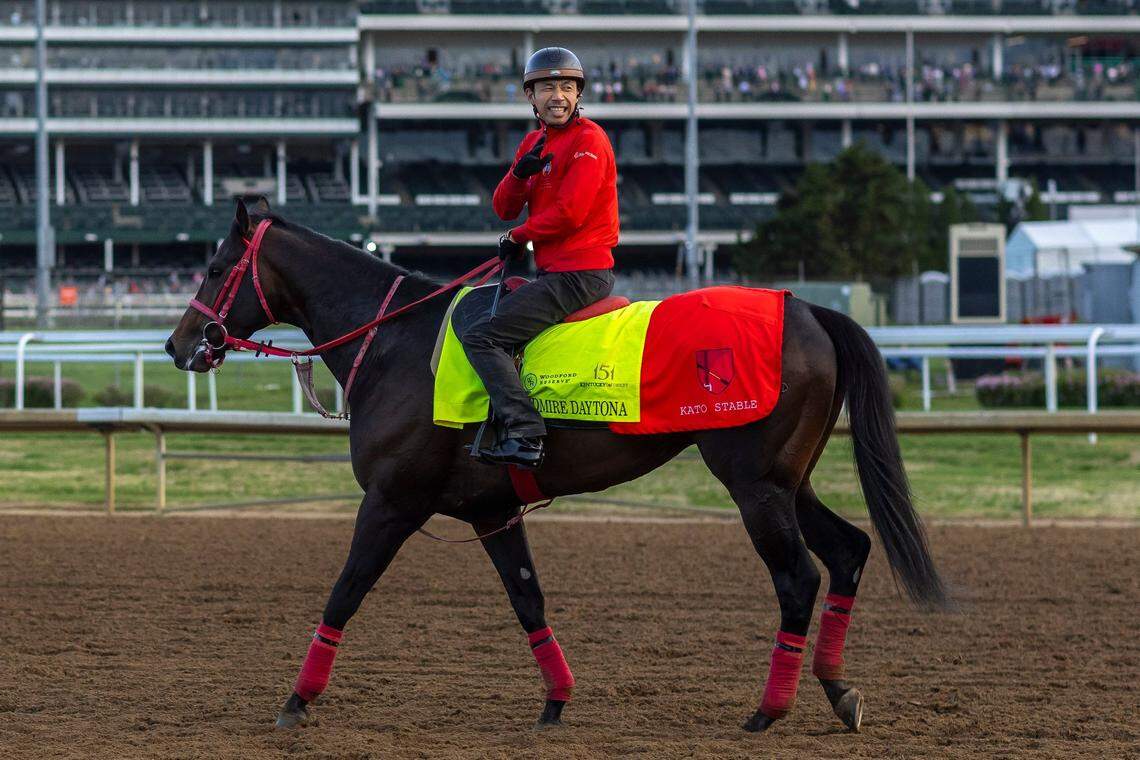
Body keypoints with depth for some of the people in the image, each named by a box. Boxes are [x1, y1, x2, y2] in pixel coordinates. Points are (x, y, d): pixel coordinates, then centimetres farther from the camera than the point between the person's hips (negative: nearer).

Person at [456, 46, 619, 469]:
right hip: (556, 271, 10)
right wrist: (519, 172, -10)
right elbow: (504, 209, 11)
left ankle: (524, 434, -25)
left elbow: (569, 212, -20)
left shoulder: (588, 140, -11)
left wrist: (519, 237, -5)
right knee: (469, 317, 22)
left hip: (580, 272, -10)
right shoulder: (535, 143, 17)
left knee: (482, 335, -18)